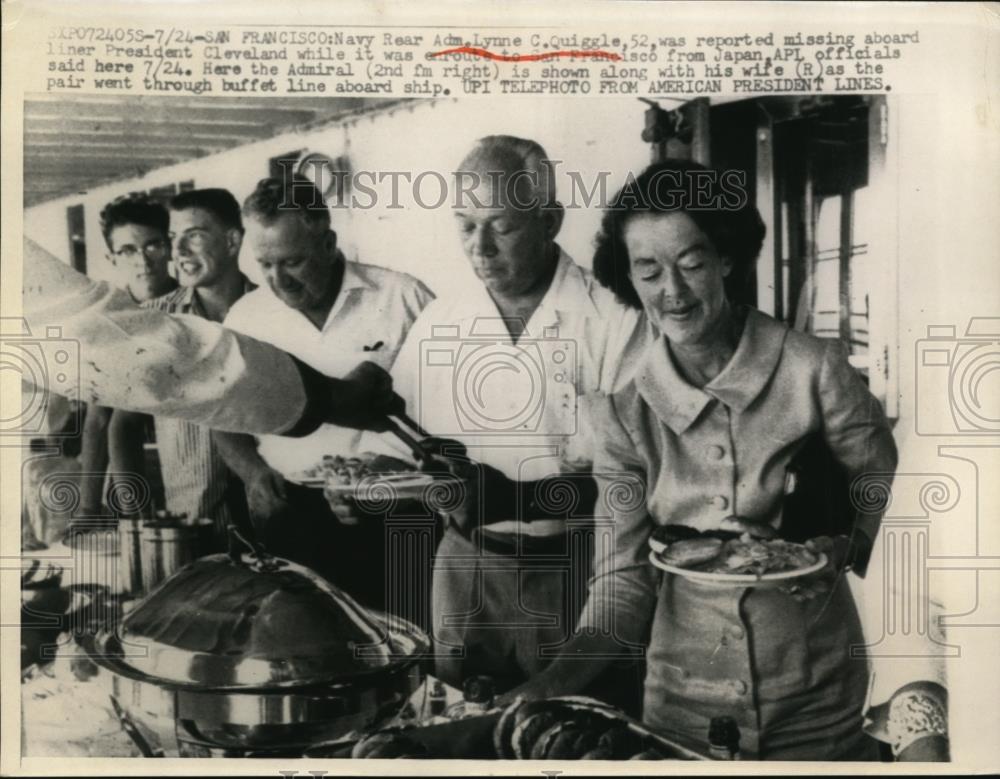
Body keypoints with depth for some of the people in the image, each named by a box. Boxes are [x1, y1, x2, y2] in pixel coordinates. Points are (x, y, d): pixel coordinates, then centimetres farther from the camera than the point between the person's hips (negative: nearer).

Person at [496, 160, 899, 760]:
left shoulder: (814, 370, -11)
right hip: (683, 702, 2)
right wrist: (559, 678, -19)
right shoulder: (626, 413, -5)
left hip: (816, 698, -2)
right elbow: (625, 574, -6)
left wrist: (842, 550, -21)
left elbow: (889, 506, -2)